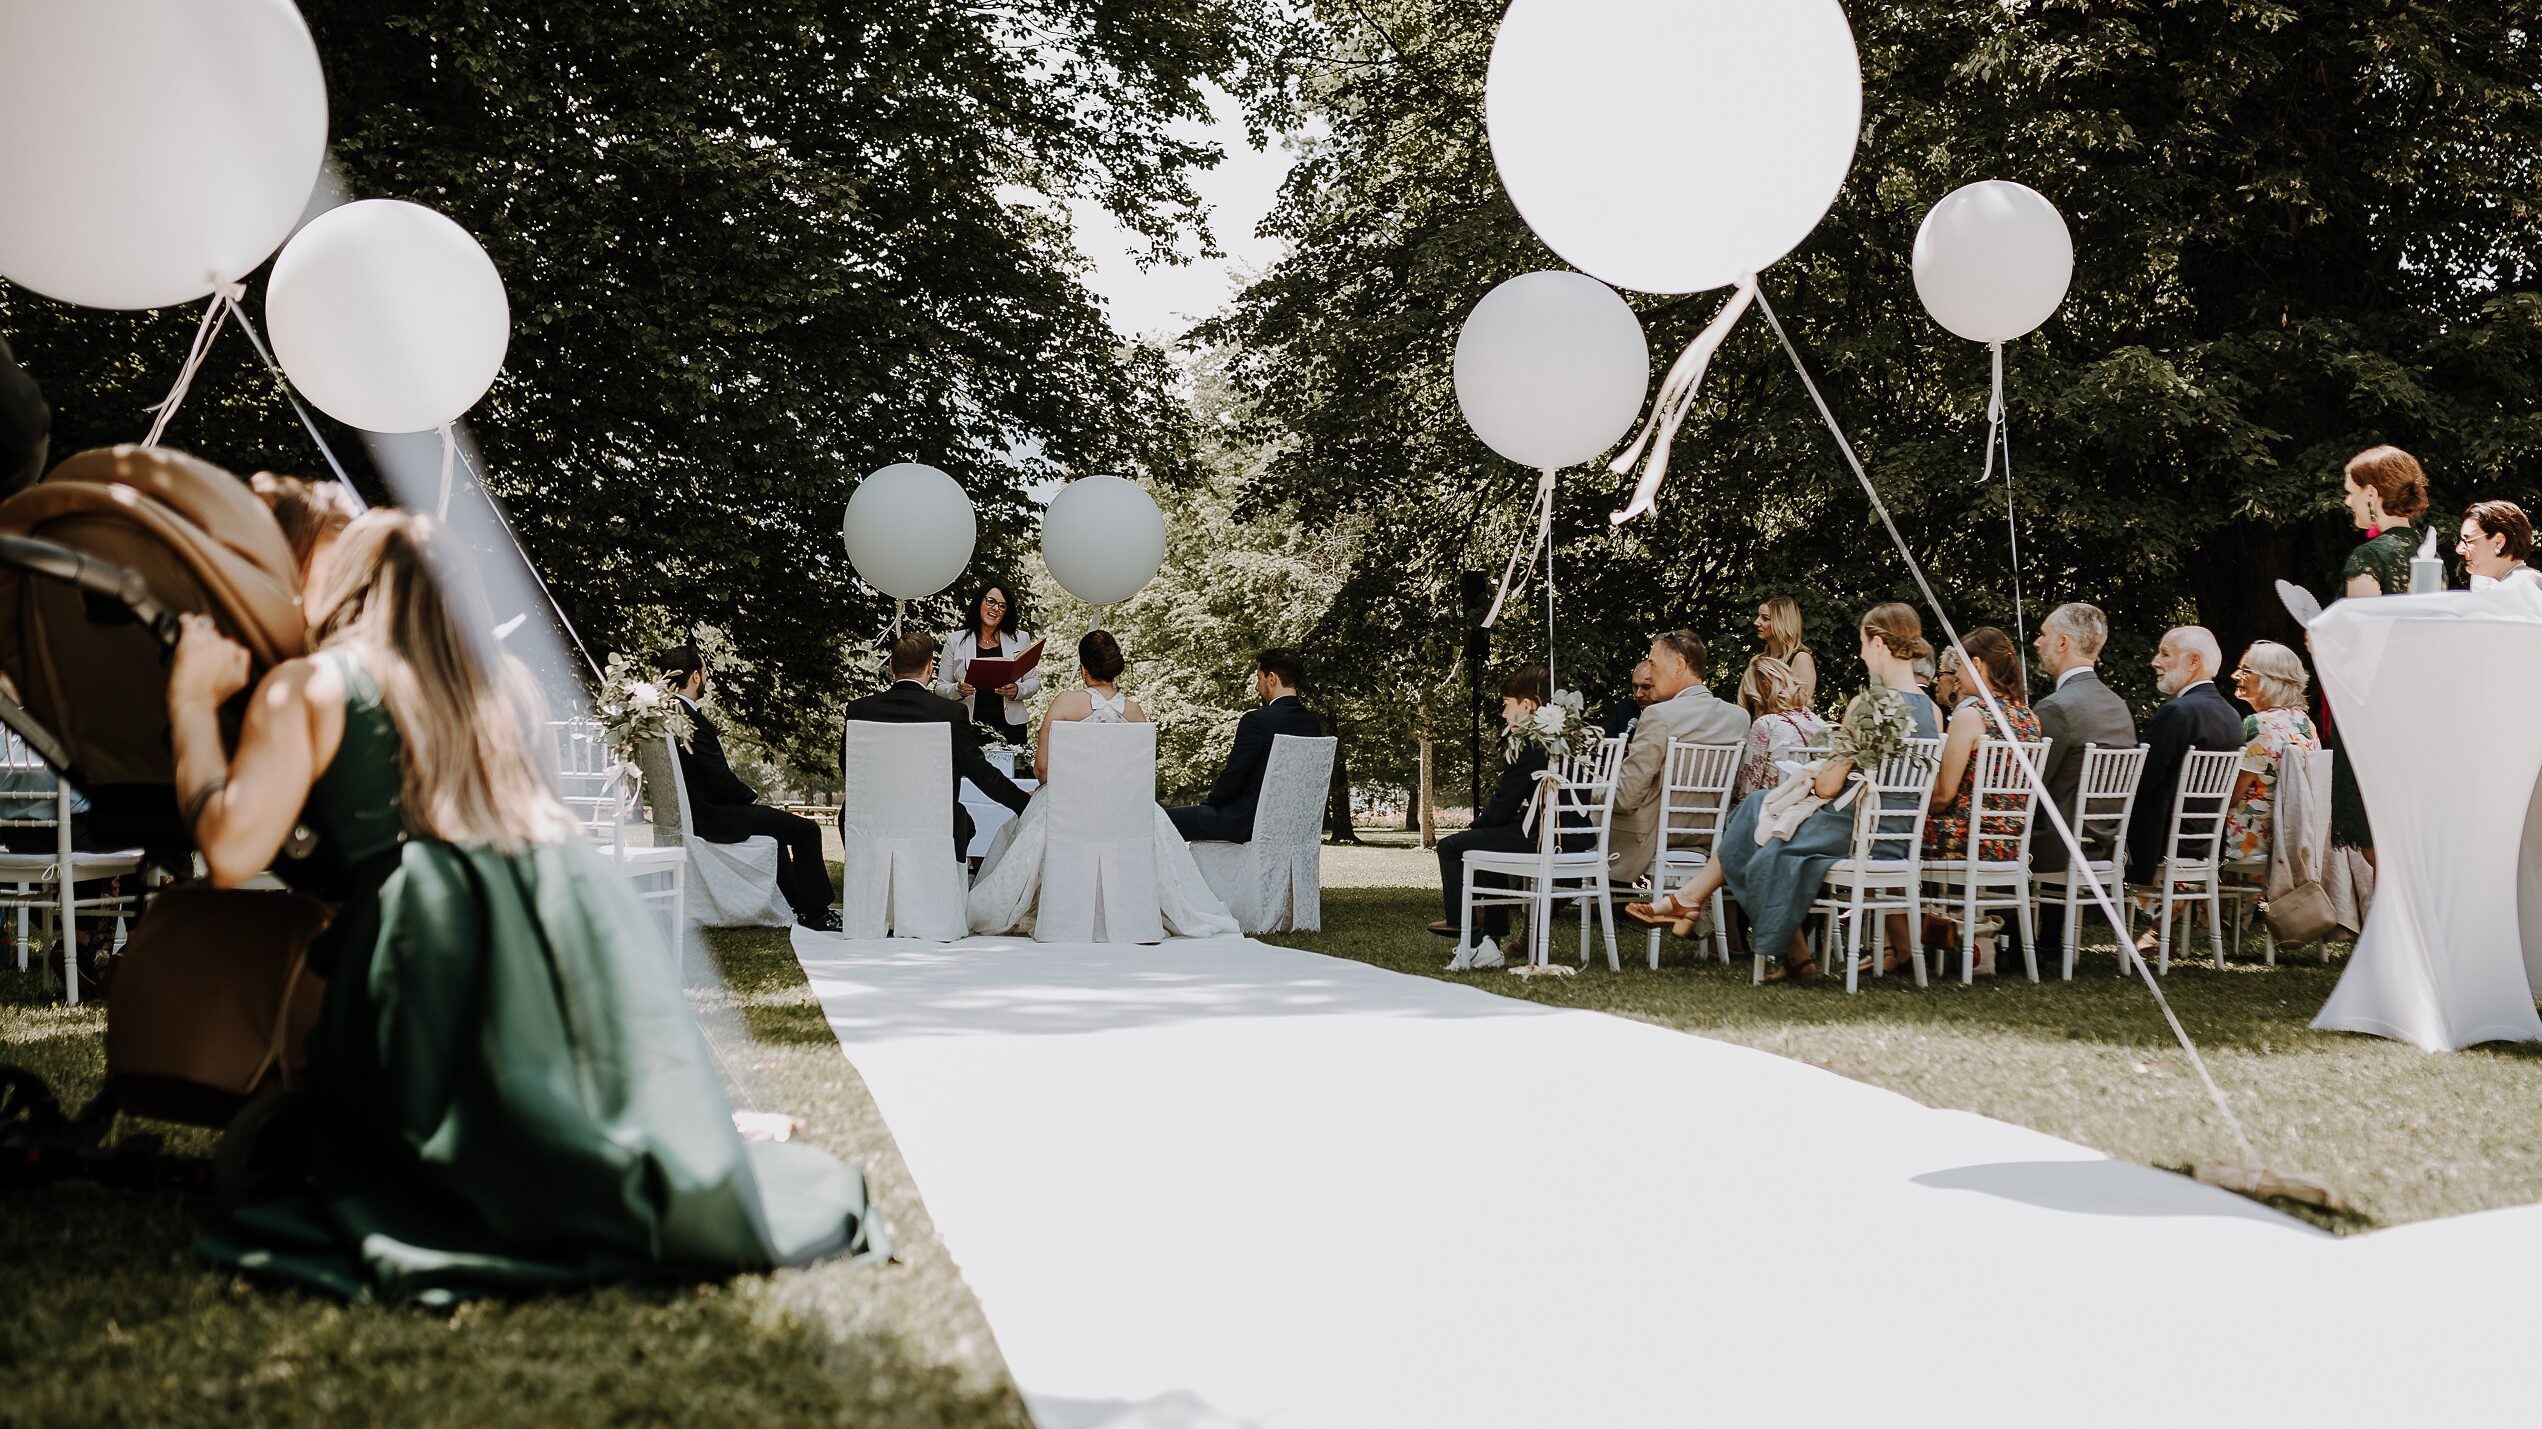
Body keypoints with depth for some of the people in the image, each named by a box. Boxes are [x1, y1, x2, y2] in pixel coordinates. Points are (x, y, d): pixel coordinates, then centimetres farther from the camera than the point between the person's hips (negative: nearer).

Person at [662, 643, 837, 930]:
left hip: (692, 810, 11)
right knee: (807, 829, -5)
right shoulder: (693, 721, -23)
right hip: (712, 817, -11)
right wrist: (752, 797, -5)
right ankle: (815, 913, 4)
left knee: (780, 826, 30)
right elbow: (720, 778, -21)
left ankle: (800, 905, 34)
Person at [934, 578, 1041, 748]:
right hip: (968, 727, -1)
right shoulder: (955, 641, 9)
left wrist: (1017, 690, -9)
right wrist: (958, 690, -13)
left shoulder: (1020, 640, 11)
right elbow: (941, 688, 8)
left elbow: (1034, 682, 12)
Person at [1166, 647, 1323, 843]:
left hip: (1248, 822, -8)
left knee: (1165, 818, -1)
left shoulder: (1256, 720, -17)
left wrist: (1205, 804, 4)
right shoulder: (1313, 725, 5)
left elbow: (1232, 776, -16)